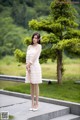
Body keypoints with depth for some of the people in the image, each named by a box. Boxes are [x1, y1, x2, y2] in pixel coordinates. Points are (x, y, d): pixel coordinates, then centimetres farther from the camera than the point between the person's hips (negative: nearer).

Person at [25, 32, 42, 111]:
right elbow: (27, 56, 3)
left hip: (35, 66, -5)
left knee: (36, 85, -2)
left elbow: (35, 56, -11)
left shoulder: (39, 46, -3)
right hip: (29, 67, 5)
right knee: (31, 86, 7)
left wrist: (29, 64, -12)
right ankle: (32, 103, 13)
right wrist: (27, 66, -11)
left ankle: (36, 104, 5)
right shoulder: (29, 47, 13)